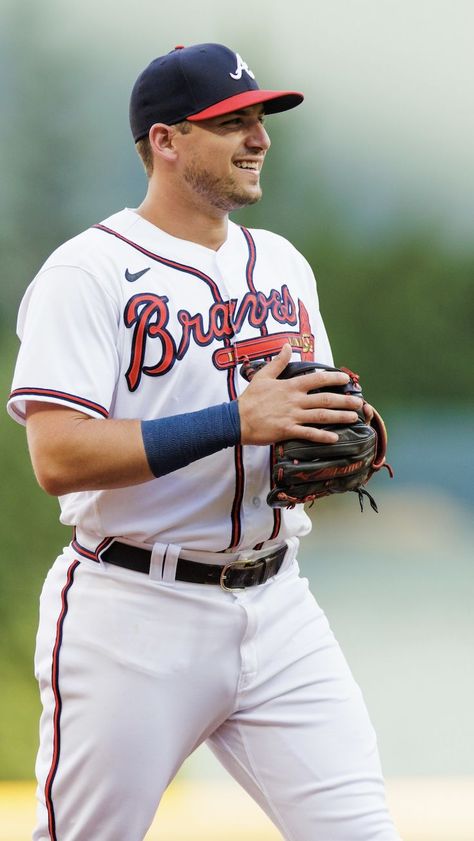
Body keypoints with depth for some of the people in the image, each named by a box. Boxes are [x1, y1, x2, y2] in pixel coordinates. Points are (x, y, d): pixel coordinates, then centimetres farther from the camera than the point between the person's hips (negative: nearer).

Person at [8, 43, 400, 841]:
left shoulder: (283, 264, 14)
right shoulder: (88, 273, -8)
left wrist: (344, 442, -1)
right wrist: (236, 421, -23)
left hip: (274, 602, 6)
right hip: (134, 615, -5)